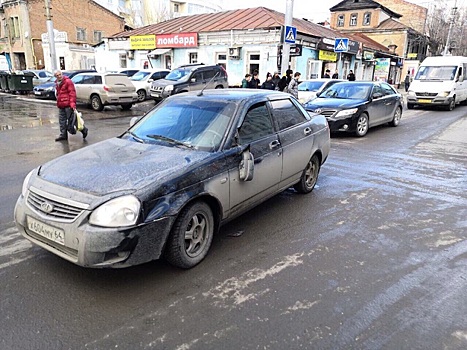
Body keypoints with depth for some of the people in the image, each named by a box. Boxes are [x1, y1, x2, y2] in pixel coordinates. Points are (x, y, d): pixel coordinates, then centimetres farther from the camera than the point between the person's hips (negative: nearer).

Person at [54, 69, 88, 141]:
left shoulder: (68, 81, -8)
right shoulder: (57, 83, 18)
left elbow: (72, 93, -15)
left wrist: (72, 104, -22)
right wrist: (58, 103, 20)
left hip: (68, 105, -8)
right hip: (61, 106, 8)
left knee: (71, 119, -5)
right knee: (62, 121, 9)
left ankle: (83, 130, 9)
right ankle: (63, 135, 17)